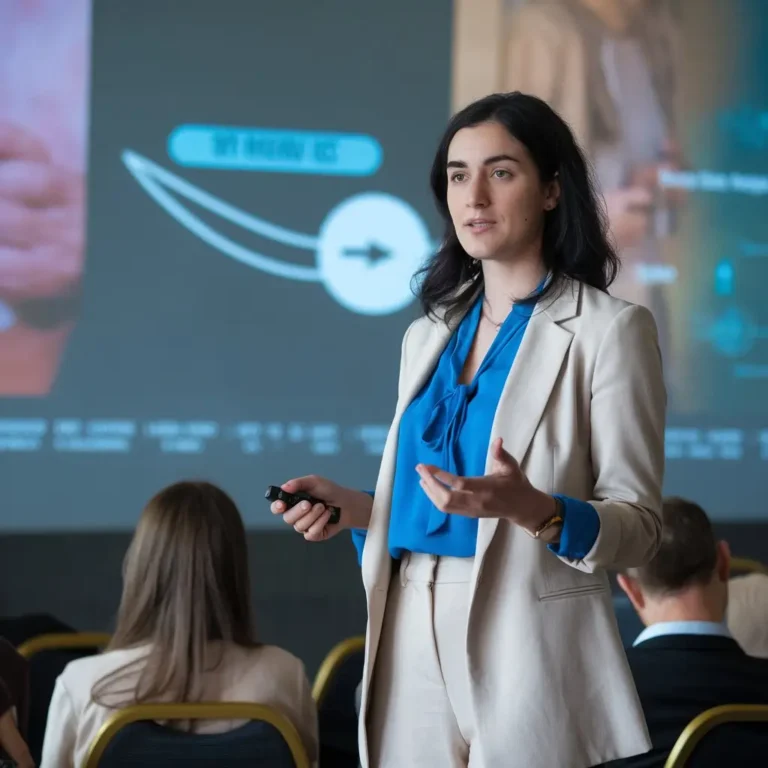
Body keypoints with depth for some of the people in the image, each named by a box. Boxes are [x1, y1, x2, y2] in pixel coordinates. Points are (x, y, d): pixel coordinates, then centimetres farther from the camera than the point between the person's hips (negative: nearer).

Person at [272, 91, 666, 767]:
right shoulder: (428, 336, 13)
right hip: (413, 644, 6)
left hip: (527, 648, -5)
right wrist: (352, 508, 1)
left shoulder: (608, 329, -5)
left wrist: (531, 509, -26)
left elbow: (638, 527, -9)